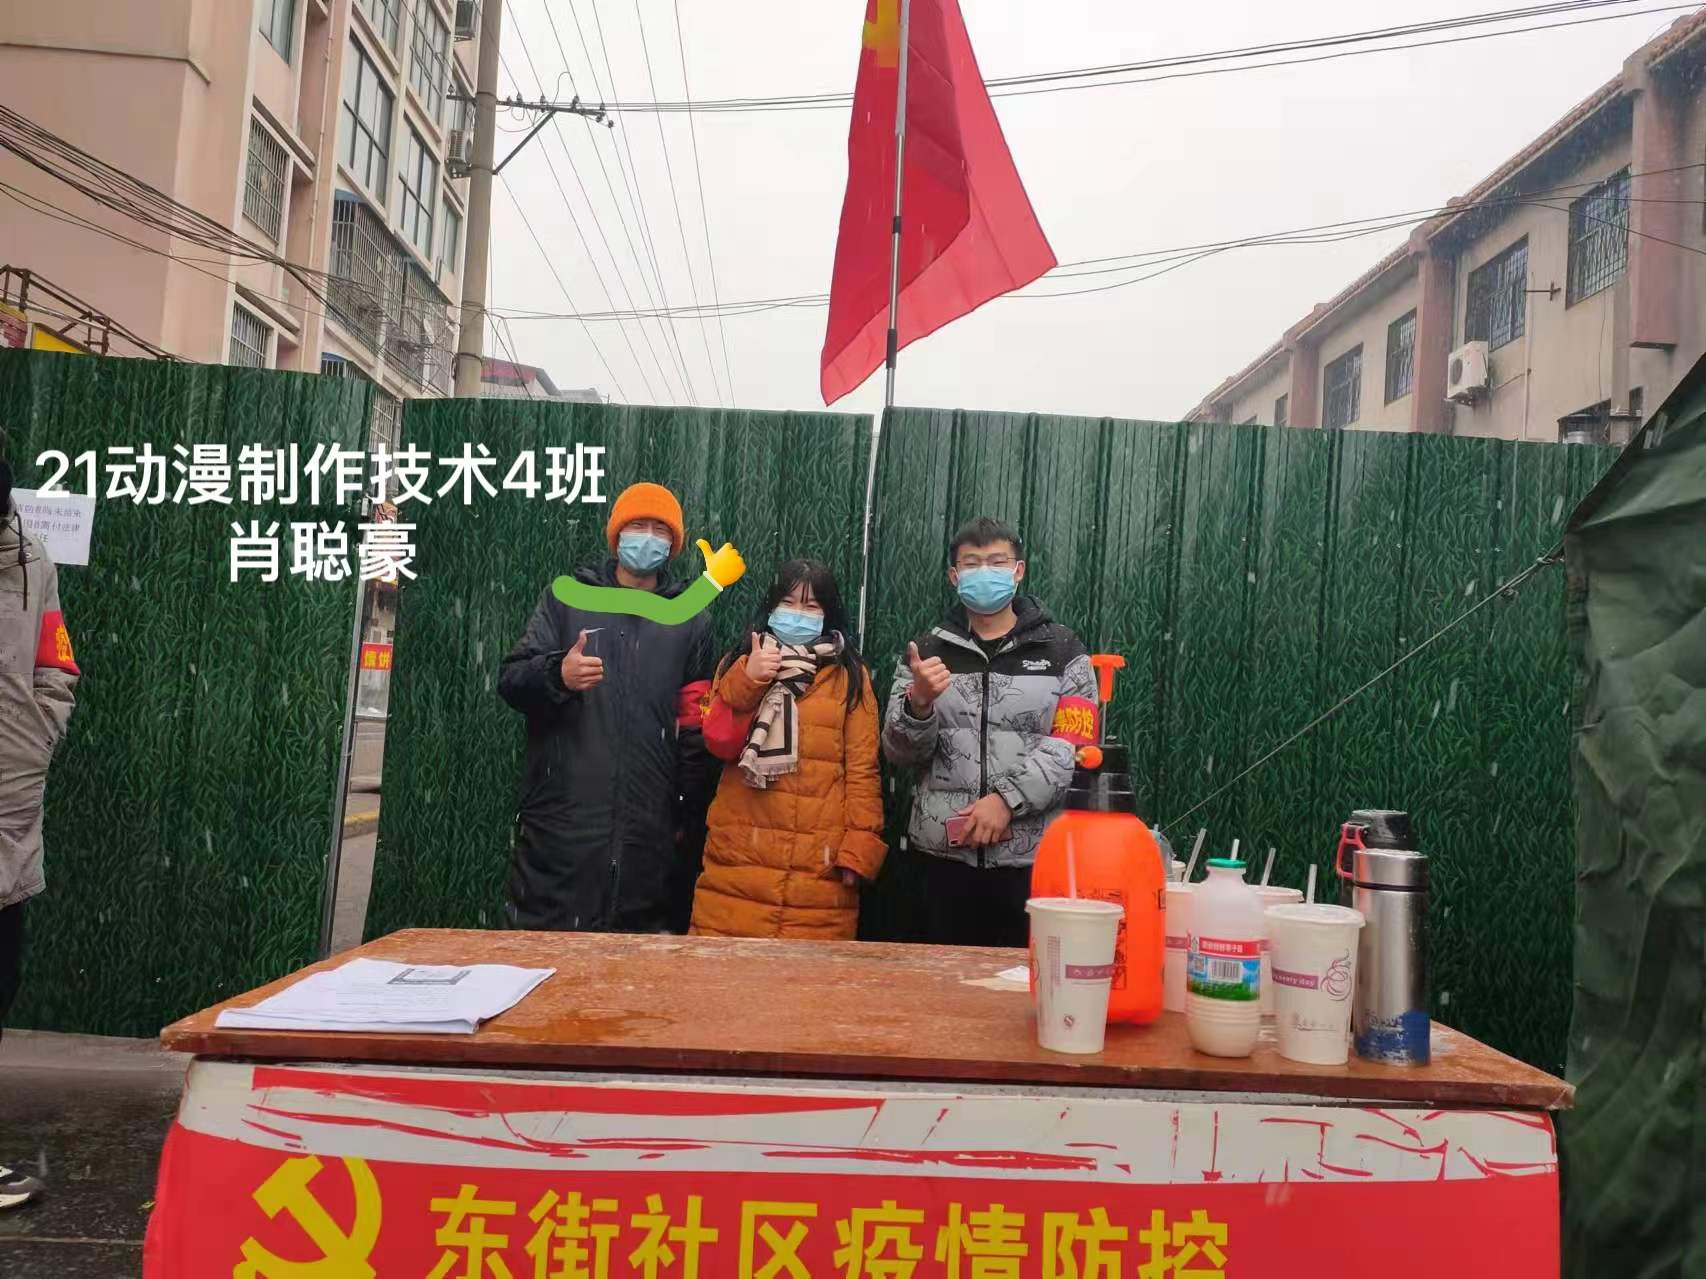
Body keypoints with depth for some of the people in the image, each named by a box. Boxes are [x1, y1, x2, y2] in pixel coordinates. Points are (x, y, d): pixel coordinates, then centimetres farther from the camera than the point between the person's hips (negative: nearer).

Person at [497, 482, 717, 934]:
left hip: (648, 833, 1)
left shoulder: (692, 620, 12)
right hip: (559, 824, -1)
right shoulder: (566, 598, 10)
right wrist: (556, 674, -21)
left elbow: (698, 730, 12)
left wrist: (692, 817, 9)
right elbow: (509, 680, 1)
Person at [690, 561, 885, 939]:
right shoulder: (739, 663, 13)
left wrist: (859, 848, -6)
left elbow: (862, 769, 2)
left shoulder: (850, 676, 7)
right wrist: (747, 680, -10)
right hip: (738, 860, 1)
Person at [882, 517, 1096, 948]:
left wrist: (1006, 798, -16)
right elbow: (901, 754, 3)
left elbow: (1073, 749, -5)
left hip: (1034, 855, -1)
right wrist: (919, 702, -16)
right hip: (946, 854, 2)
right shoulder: (927, 651, 9)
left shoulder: (1062, 651, 4)